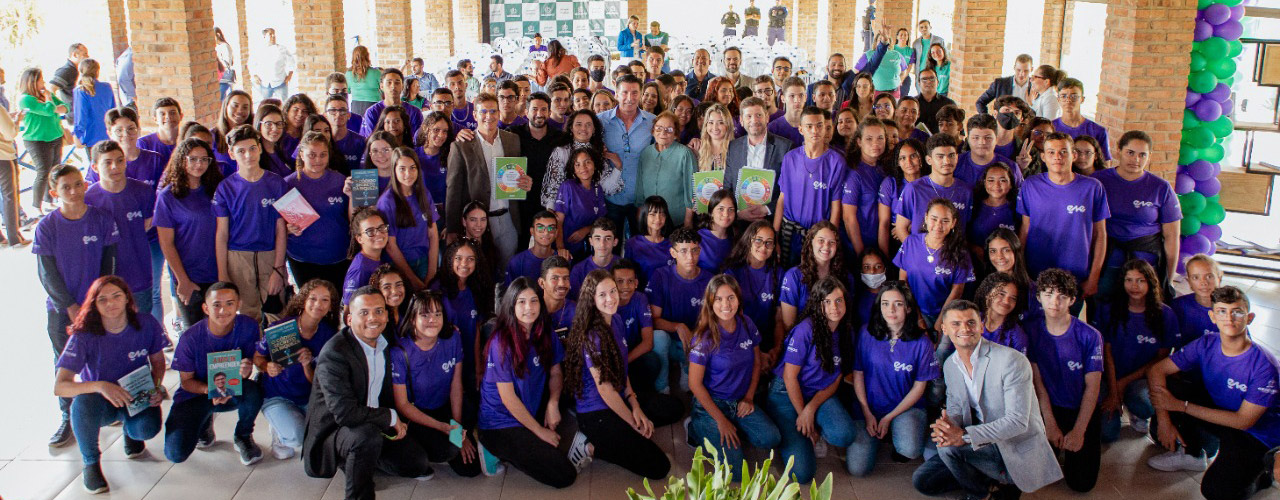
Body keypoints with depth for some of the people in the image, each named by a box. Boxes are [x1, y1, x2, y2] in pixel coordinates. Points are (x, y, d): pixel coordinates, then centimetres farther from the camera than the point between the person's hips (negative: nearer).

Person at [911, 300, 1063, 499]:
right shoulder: (950, 365, 3)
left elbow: (1018, 421, -24)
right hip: (982, 443, 7)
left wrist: (964, 436, -33)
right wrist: (946, 426, -20)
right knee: (922, 481, -1)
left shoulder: (1012, 361, -20)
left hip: (1017, 449, -7)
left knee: (949, 447, -29)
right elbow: (955, 408, 7)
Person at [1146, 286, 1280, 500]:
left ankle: (1262, 472, 6)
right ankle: (1192, 454, 4)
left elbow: (1243, 421, -23)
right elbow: (1157, 370, -9)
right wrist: (1164, 420, -20)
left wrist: (1182, 406, -24)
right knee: (1168, 387, -16)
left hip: (1255, 433, -5)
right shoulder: (1206, 345, -12)